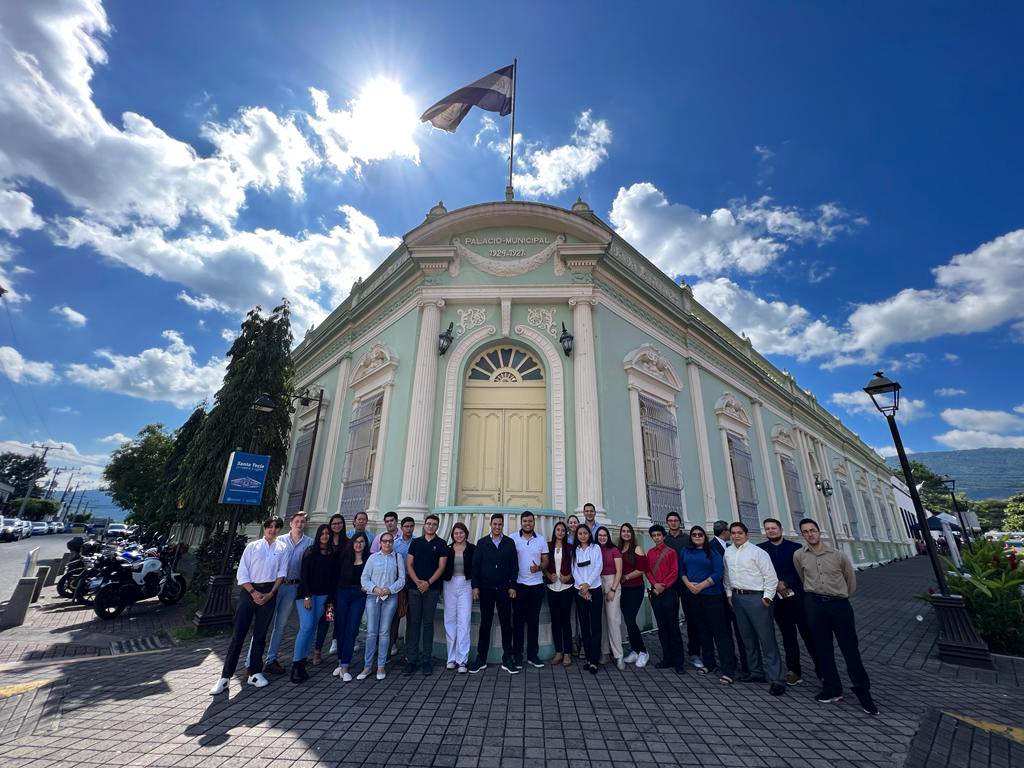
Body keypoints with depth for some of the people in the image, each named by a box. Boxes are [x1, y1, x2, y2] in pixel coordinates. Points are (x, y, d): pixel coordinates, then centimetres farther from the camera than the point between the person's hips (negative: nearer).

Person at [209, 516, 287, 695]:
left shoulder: (282, 548, 5)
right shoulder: (252, 546, 1)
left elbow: (281, 573, 2)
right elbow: (242, 574, -1)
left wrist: (270, 593, -8)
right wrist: (254, 592, -10)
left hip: (269, 592, 1)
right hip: (249, 591, -1)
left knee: (260, 634, 9)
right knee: (238, 633, -1)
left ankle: (255, 673, 20)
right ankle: (225, 677, 9)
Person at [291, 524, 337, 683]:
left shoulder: (333, 555, 5)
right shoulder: (310, 552, -3)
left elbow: (334, 578, 6)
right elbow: (304, 575, -6)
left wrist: (330, 600, 4)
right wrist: (307, 596, -12)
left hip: (322, 595, 3)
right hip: (306, 593, -3)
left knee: (312, 628, 4)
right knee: (306, 627, -12)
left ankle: (302, 661, 15)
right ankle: (296, 664, -2)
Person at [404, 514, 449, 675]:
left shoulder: (441, 544, 2)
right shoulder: (415, 542, 8)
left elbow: (441, 567, -3)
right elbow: (409, 564, 4)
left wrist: (428, 582, -13)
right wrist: (417, 581, -10)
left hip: (432, 588, -1)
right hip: (414, 587, 2)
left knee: (428, 623, 5)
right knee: (412, 623, 3)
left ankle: (426, 660, 15)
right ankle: (411, 659, 13)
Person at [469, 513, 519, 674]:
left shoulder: (509, 543, 3)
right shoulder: (482, 543, 2)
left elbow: (514, 566, 3)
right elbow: (475, 565, 2)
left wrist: (512, 586, -3)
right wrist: (475, 586, -4)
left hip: (504, 589, 0)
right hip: (486, 589, 0)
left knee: (506, 623, 5)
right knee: (485, 623, 7)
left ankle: (507, 659, 17)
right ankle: (481, 658, 19)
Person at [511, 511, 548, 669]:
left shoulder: (541, 540, 3)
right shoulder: (512, 538, -4)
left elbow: (546, 560, 6)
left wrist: (539, 567, -15)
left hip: (537, 585, 2)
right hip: (519, 585, -2)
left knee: (534, 620, 10)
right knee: (518, 620, 6)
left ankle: (533, 655, 21)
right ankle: (517, 655, 18)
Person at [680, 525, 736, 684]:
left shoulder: (712, 552, -3)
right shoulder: (686, 552, 8)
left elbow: (718, 573, -10)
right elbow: (682, 571, 8)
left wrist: (701, 586, -15)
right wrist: (688, 584, -10)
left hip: (712, 595, -4)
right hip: (694, 596, 4)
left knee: (720, 630, -4)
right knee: (703, 629, 14)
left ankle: (728, 669, 2)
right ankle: (709, 663, 27)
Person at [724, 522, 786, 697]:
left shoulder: (757, 552, -10)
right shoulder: (728, 552, 8)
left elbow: (771, 576, -10)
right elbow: (727, 575, 16)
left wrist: (767, 598, -12)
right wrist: (729, 594, 12)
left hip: (756, 597, -6)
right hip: (737, 597, 6)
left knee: (767, 639, -3)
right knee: (748, 638, 15)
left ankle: (776, 679, 6)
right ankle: (756, 672, 29)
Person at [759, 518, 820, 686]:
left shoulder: (795, 548, -3)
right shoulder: (761, 549, 0)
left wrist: (785, 583, -16)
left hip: (798, 597, -1)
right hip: (778, 599, 1)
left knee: (809, 634, 2)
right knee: (788, 636, 11)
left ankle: (821, 670, 17)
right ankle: (793, 671, 21)